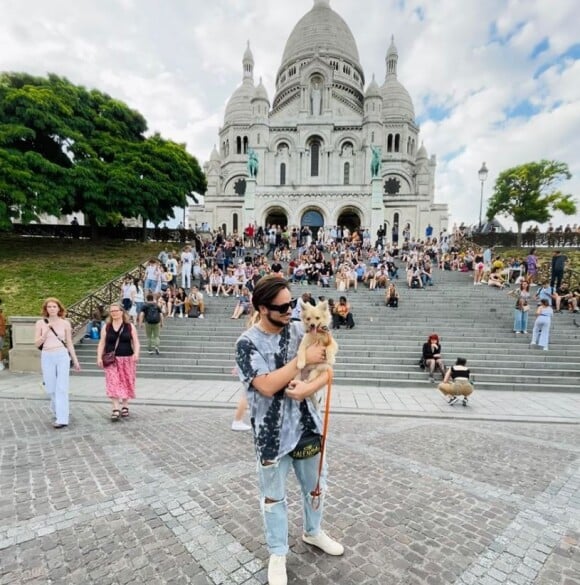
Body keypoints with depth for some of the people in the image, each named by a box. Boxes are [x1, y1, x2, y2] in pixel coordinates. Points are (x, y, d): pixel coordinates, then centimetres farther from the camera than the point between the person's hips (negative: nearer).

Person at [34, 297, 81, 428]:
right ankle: (57, 410, 35)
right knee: (50, 388, 10)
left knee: (62, 388, -5)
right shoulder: (40, 323, 4)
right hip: (47, 357, 2)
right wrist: (45, 333, -12)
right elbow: (37, 343, 5)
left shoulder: (65, 323, 4)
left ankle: (62, 419, -3)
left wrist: (75, 360, 8)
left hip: (62, 356, -2)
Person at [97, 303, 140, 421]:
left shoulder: (130, 326, 2)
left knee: (126, 383, 7)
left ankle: (125, 407, 22)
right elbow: (102, 343, 6)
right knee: (113, 384, -7)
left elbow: (136, 342, 0)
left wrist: (136, 353, -16)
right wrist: (99, 357, -4)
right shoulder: (106, 327, 6)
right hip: (111, 360, 0)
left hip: (127, 359, 0)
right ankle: (116, 409, -5)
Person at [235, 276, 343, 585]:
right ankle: (278, 554, 41)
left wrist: (310, 387, -21)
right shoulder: (247, 343, -16)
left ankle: (312, 532, 52)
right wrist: (304, 359, -22)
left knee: (316, 485, 23)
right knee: (274, 496, 16)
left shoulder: (299, 330, -3)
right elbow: (267, 386, -25)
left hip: (307, 424, 4)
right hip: (272, 433, -4)